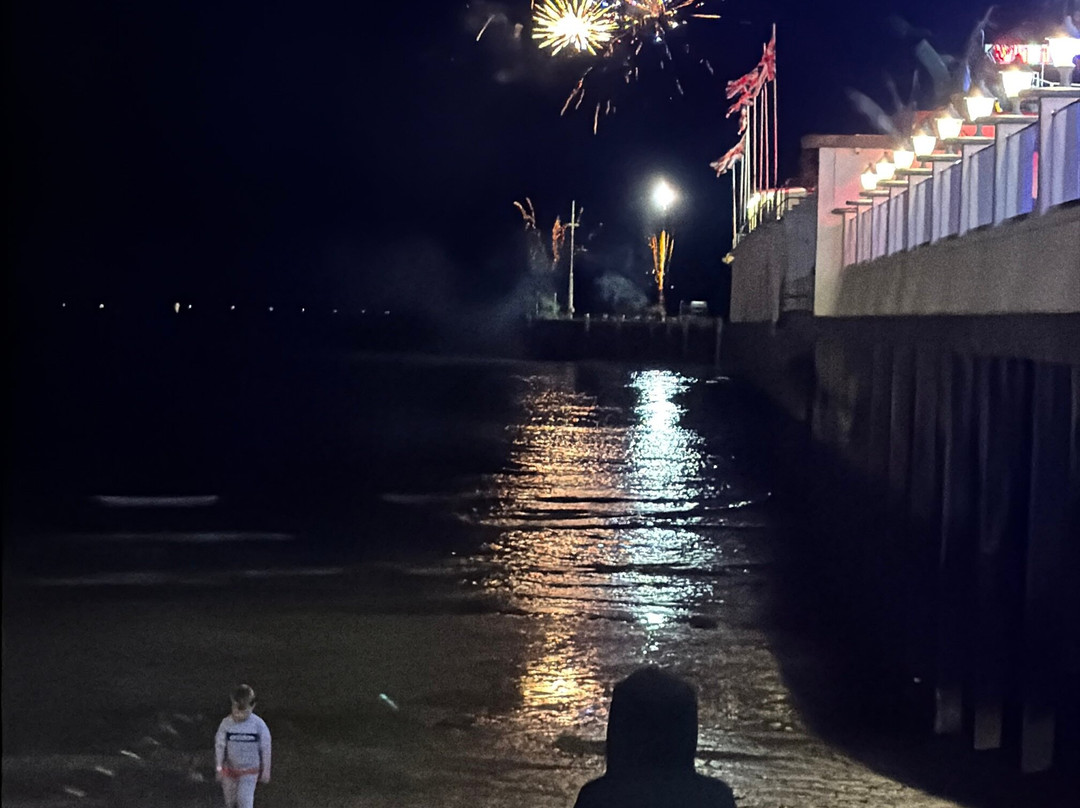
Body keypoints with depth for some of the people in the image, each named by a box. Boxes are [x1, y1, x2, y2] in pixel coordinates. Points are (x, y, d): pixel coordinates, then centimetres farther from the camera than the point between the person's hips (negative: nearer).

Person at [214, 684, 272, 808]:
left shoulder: (259, 725, -21)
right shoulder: (226, 724, -19)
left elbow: (265, 750, -8)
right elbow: (219, 747, -6)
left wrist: (265, 771, 1)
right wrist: (219, 769, 0)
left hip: (250, 771, -2)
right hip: (230, 770, 2)